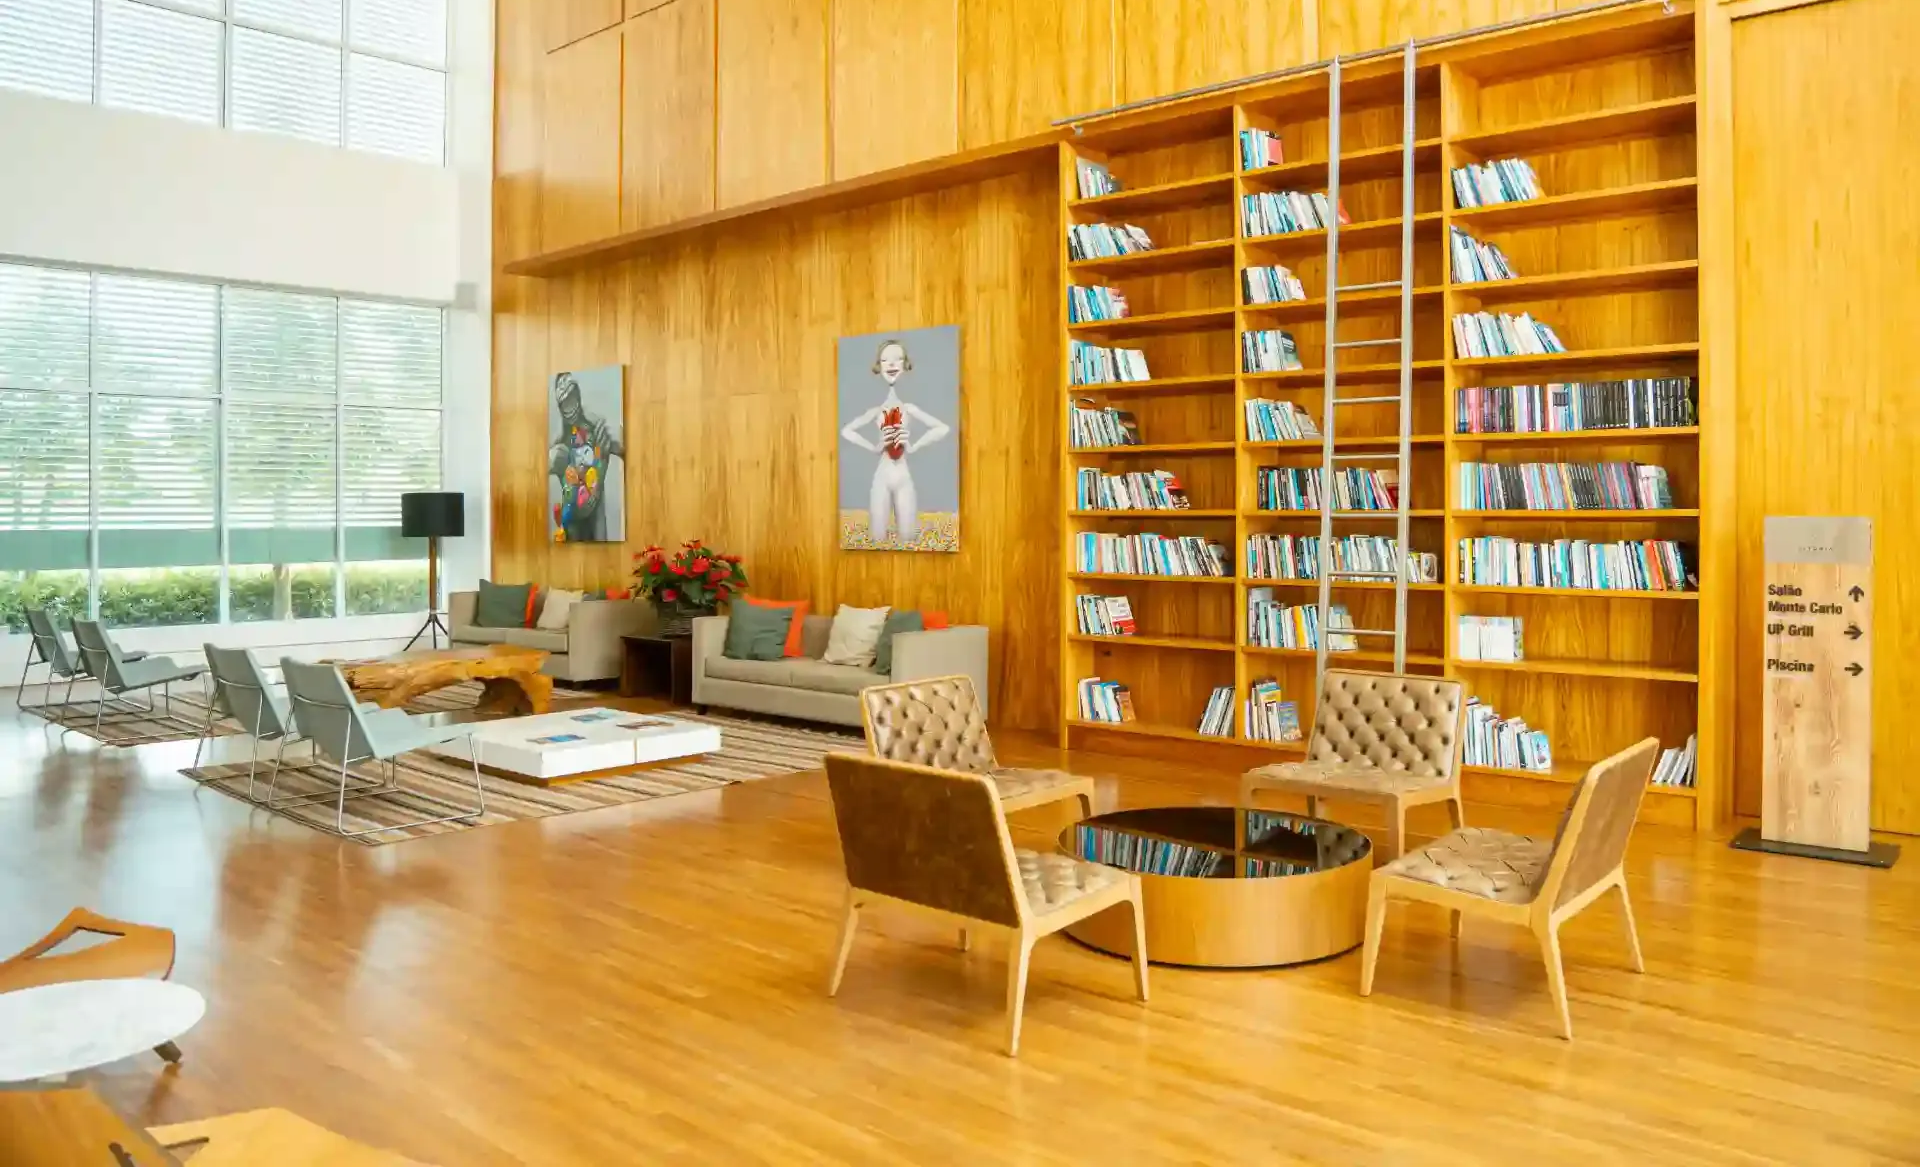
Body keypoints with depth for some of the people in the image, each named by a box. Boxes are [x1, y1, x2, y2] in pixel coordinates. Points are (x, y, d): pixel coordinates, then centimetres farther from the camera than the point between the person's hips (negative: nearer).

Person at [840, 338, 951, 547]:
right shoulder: (876, 410, 2)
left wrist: (913, 446, -6)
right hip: (881, 478, 0)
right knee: (877, 541, 0)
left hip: (904, 479, 0)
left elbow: (944, 428, 2)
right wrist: (873, 447, -5)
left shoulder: (909, 408, 1)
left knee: (908, 542, -1)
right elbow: (846, 431, 6)